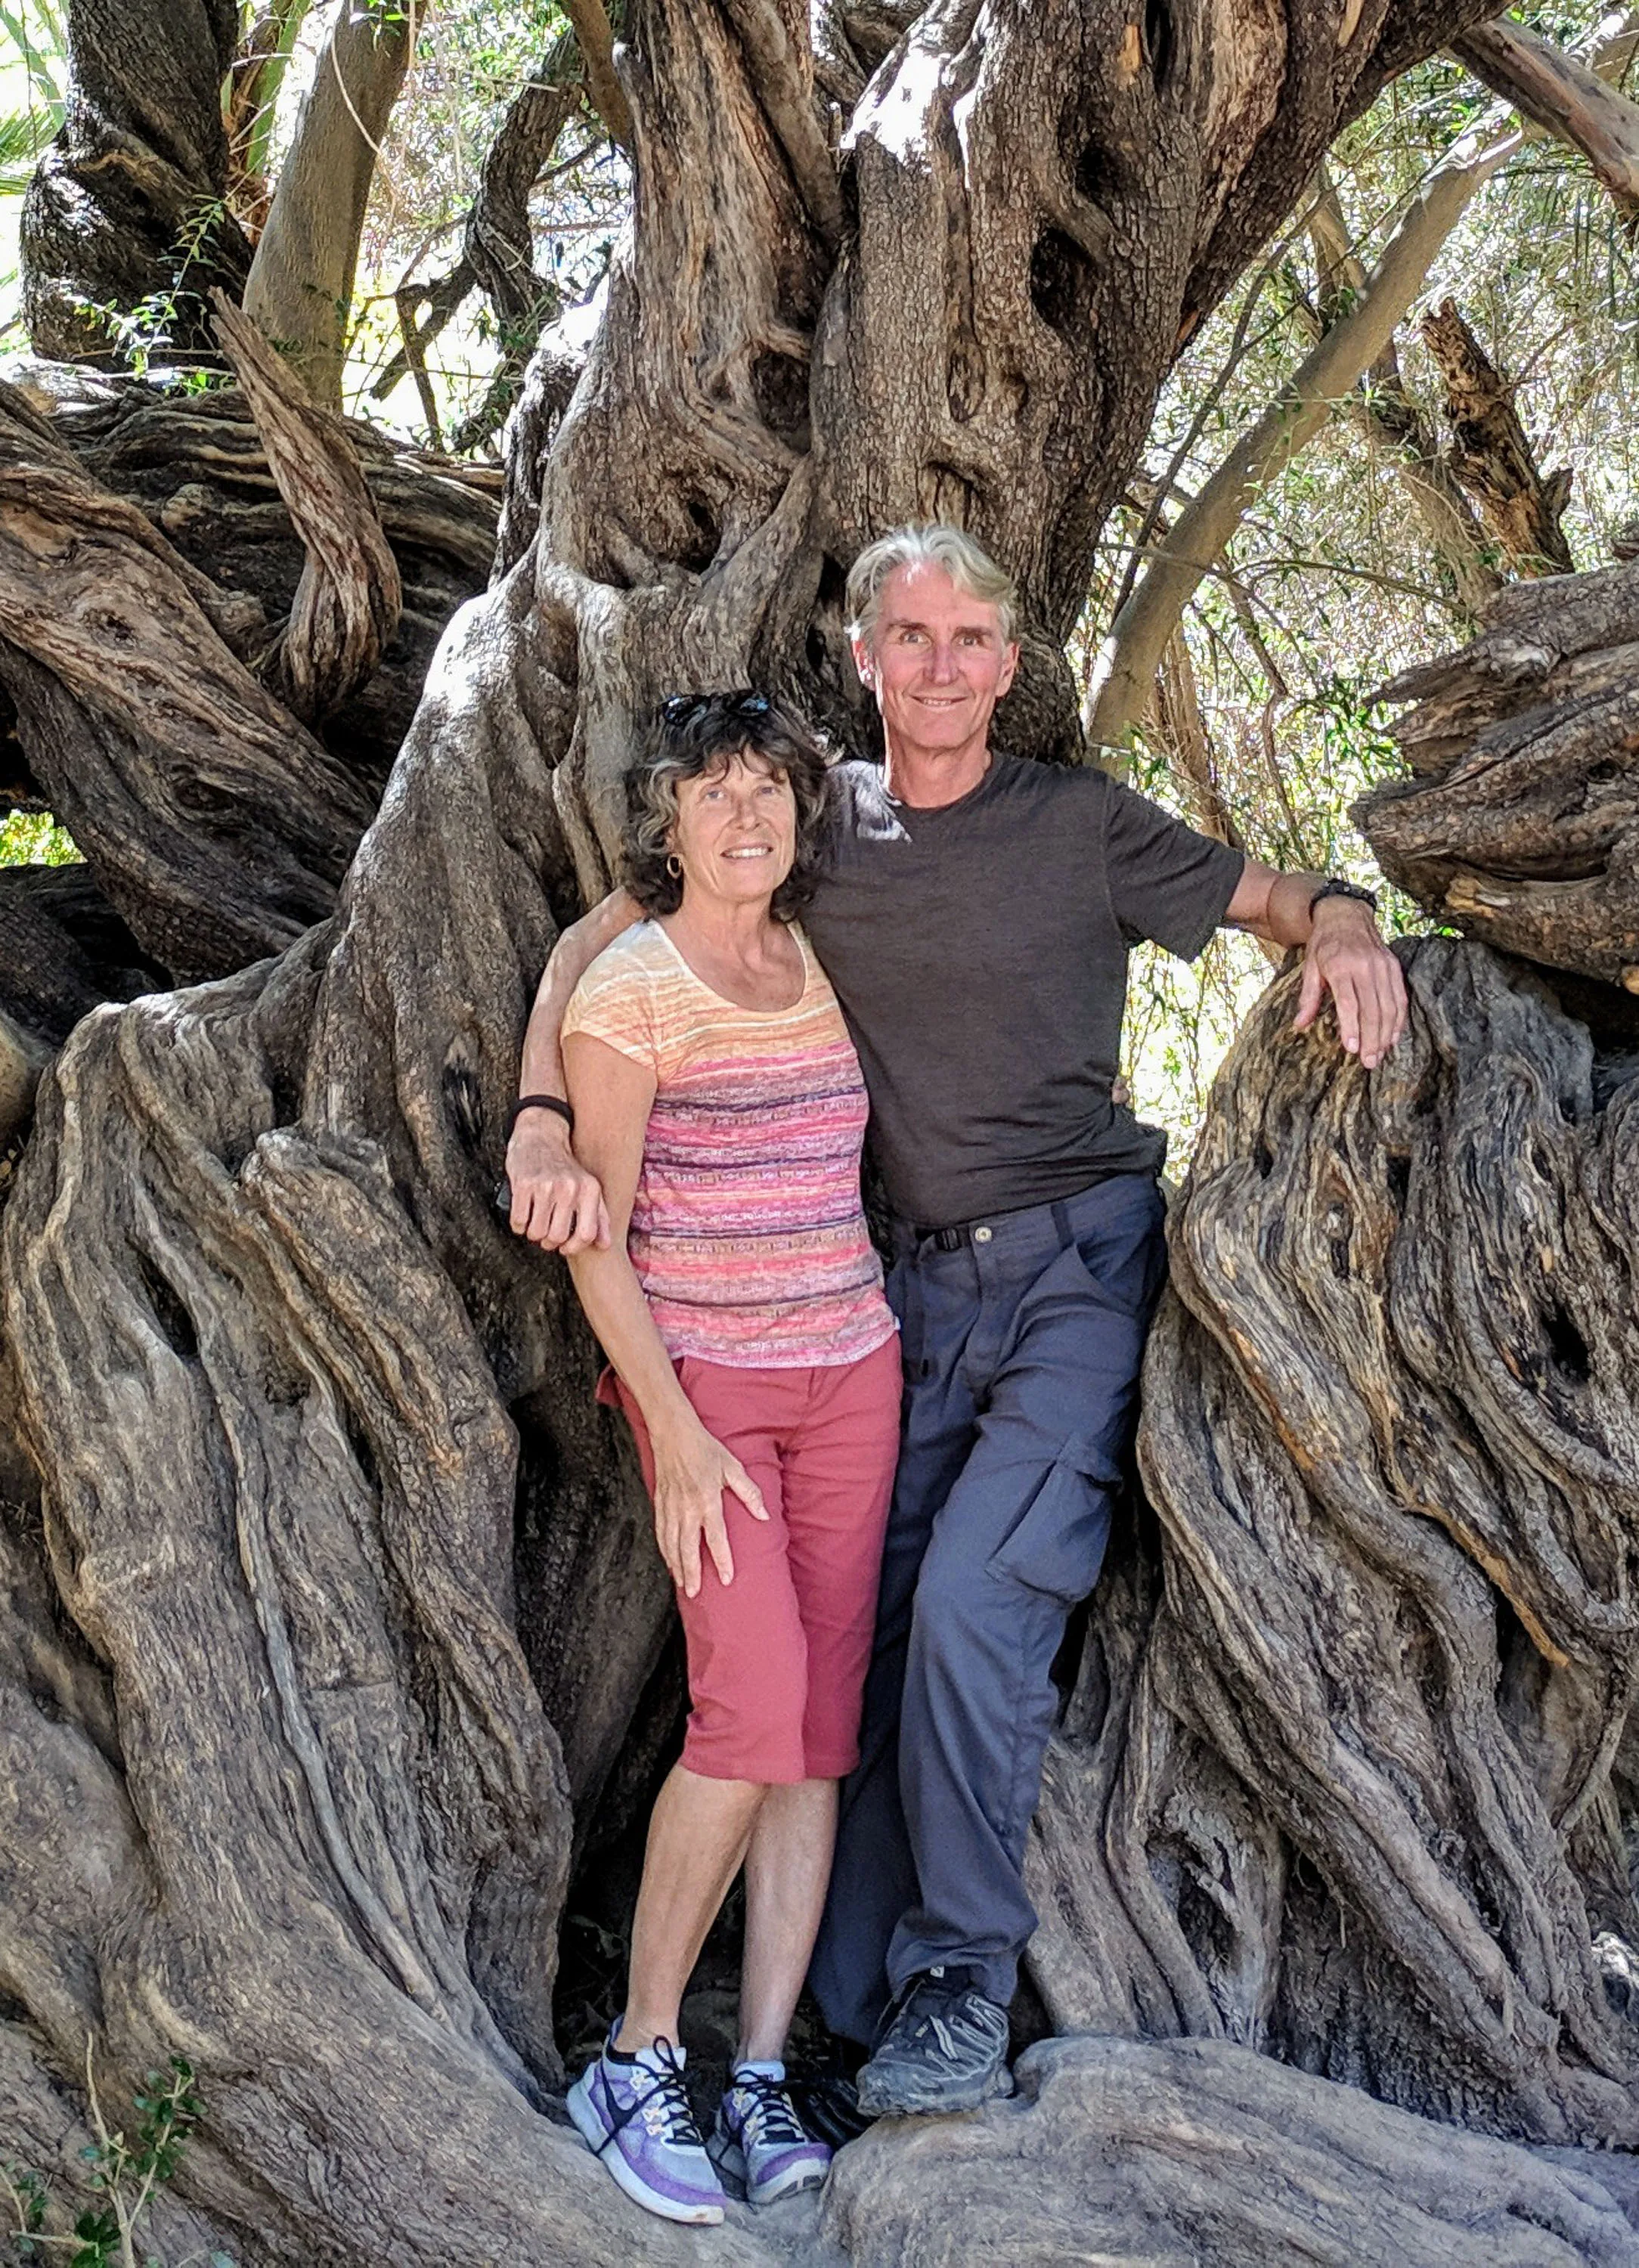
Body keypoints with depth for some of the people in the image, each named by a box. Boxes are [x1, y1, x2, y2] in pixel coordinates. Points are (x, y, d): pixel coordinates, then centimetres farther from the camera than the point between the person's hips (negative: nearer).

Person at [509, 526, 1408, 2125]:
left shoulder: (1081, 824, 0)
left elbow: (1268, 893, 10)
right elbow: (603, 937, 6)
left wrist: (1344, 927, -15)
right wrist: (544, 1128, -9)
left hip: (1083, 1259, -3)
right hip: (924, 1283, 4)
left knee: (973, 1601, -19)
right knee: (876, 1629, 0)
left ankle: (963, 1990, -4)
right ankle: (863, 2016, 11)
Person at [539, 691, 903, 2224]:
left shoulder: (820, 964, 9)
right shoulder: (628, 992, -8)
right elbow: (595, 1236, -10)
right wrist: (675, 1433, -16)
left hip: (849, 1374, 6)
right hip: (702, 1380, -6)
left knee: (821, 1722, 1)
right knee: (757, 1706, -17)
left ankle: (762, 2078, 6)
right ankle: (637, 2066, -3)